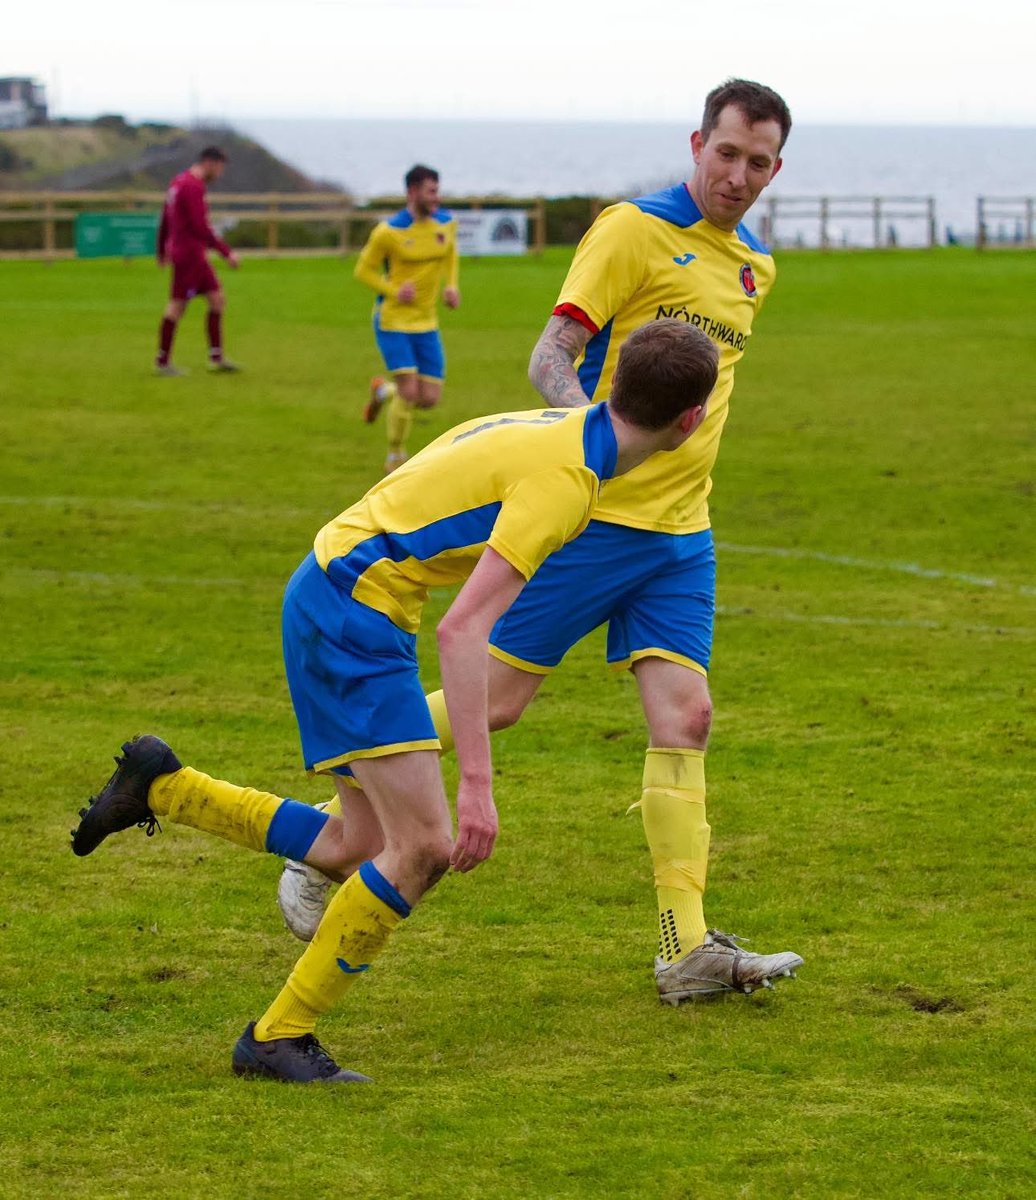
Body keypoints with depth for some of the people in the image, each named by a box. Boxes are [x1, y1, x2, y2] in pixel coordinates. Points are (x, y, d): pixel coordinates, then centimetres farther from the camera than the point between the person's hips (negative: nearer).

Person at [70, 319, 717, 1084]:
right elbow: (463, 629, -28)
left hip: (334, 590, 9)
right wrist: (477, 783, -30)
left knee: (360, 851, 12)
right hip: (356, 610, -9)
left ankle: (160, 787, 24)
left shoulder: (562, 429, 6)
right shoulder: (563, 479, -23)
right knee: (425, 846, -12)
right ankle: (280, 1035, -3)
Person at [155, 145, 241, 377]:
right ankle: (162, 362, 2)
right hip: (189, 255, -10)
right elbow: (201, 227, -22)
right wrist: (227, 252, -20)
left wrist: (162, 252, 33)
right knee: (177, 305, -4)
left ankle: (216, 357, 6)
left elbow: (165, 221, 23)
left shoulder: (179, 182, 15)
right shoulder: (193, 186, -16)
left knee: (217, 299, 7)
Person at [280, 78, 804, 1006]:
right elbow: (551, 356, -17)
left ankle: (688, 949, -6)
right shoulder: (634, 231, -9)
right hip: (591, 512, -6)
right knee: (495, 696, -3)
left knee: (684, 719, -4)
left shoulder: (754, 268, 14)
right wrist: (596, 420, -34)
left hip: (681, 535, 6)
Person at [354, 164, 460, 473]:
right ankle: (396, 458, 6)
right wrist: (394, 291, -21)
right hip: (393, 320, -5)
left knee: (429, 399, 2)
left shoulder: (445, 223, 0)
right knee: (409, 393, -15)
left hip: (426, 323, 5)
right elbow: (363, 270, -6)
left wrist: (451, 285, 2)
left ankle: (383, 390, 34)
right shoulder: (388, 231, -16)